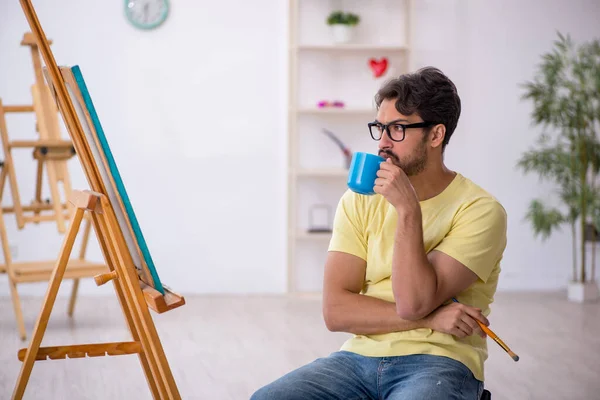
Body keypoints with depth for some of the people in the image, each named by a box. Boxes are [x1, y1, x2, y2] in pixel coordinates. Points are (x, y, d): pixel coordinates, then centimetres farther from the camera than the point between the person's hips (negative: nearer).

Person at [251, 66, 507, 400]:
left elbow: (413, 303, -16)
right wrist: (430, 318, -11)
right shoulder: (359, 201, 7)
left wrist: (408, 210, -18)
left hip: (438, 363, -3)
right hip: (360, 357, 4)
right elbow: (335, 311, -3)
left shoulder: (480, 210, -6)